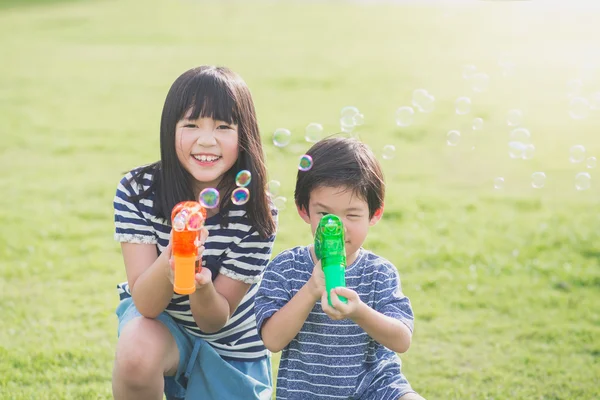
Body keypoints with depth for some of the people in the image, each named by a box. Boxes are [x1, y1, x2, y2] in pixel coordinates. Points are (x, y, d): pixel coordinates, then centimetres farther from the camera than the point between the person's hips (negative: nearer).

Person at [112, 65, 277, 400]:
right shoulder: (137, 190, -22)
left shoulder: (257, 214, -23)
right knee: (137, 351, -35)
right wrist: (169, 263, -46)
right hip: (157, 320, -1)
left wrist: (201, 285, -42)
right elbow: (146, 304, -25)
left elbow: (215, 320, -19)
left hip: (230, 347, 1)